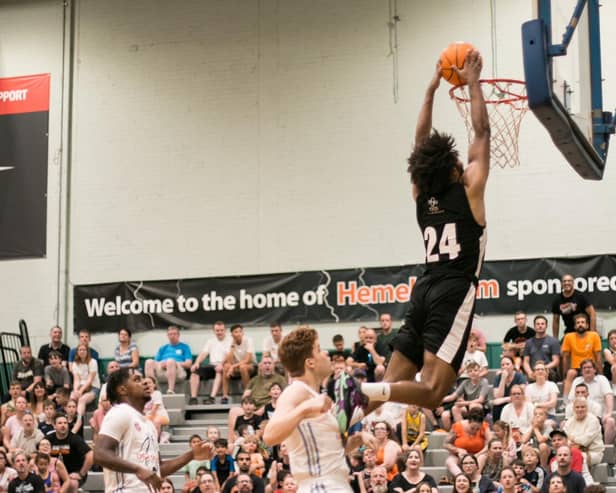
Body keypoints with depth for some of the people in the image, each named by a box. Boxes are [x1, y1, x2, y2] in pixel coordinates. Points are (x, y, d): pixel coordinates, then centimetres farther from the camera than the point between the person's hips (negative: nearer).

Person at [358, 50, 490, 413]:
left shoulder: (422, 196, 12)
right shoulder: (468, 191, -2)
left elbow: (422, 143, 24)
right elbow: (483, 132, 2)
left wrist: (432, 90, 27)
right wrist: (474, 83, 9)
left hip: (426, 289, 6)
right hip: (455, 291, -6)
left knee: (393, 384, 6)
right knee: (432, 392, -15)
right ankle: (363, 391, -36)